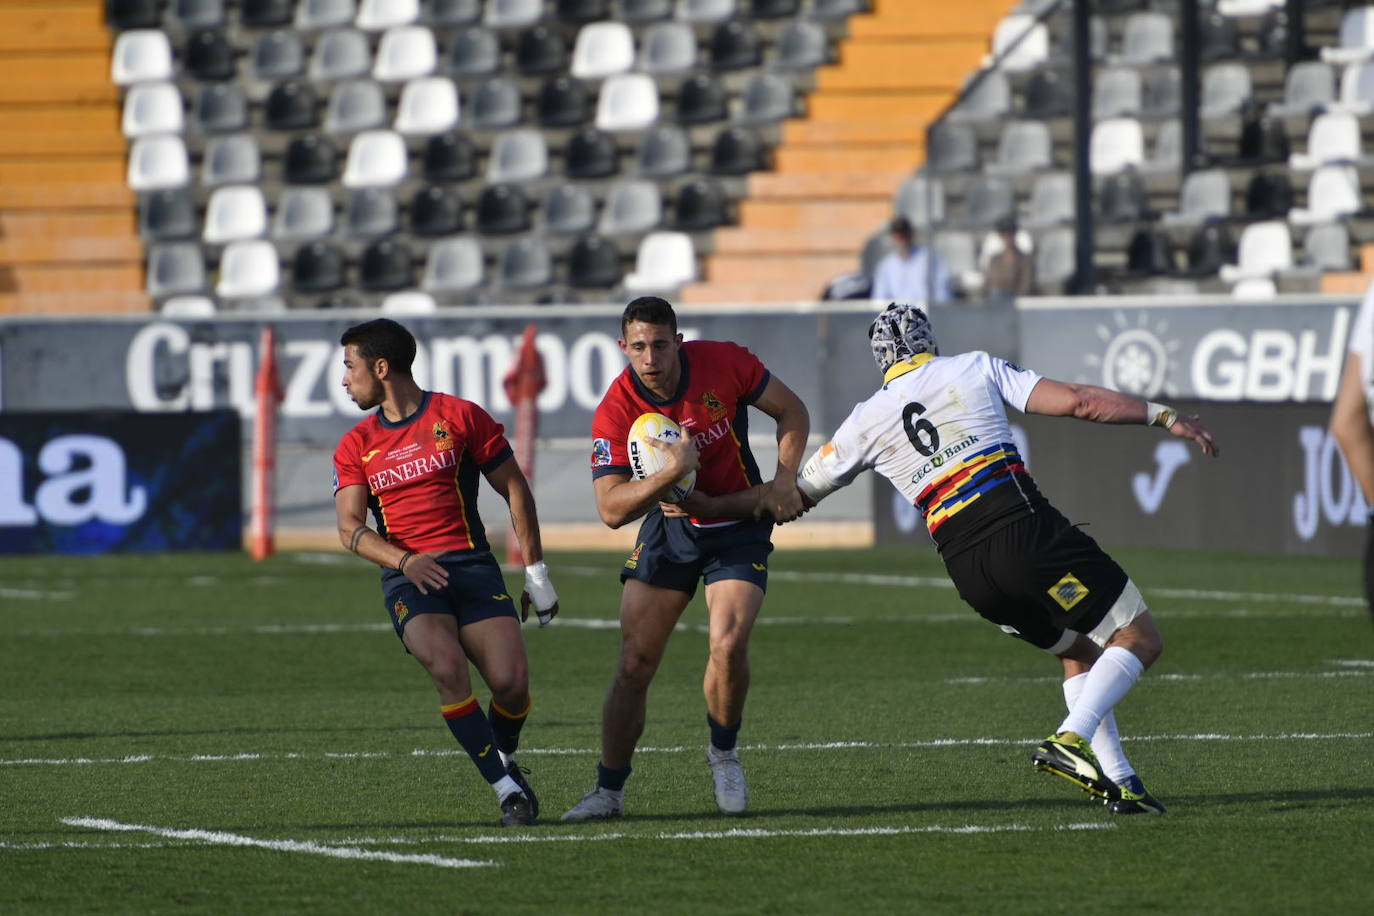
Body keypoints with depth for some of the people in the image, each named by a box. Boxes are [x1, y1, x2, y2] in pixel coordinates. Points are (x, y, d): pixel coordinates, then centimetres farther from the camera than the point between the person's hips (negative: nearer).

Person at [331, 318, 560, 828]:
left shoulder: (458, 417, 5)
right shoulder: (356, 446, 12)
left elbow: (515, 490, 8)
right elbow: (350, 528, 2)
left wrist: (536, 572, 4)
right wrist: (405, 561, -18)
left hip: (472, 565, -1)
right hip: (408, 578, 1)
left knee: (511, 681, -19)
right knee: (447, 667, -28)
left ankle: (504, 759, 15)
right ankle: (507, 790, -19)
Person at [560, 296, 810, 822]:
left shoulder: (723, 363, -17)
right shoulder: (615, 412, -20)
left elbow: (792, 412, -1)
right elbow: (612, 509, -25)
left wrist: (783, 482, -13)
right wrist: (670, 472, -39)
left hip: (738, 527, -1)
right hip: (669, 526, 1)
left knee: (728, 645, -21)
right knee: (635, 663, -5)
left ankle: (723, 754, 7)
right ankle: (609, 791, 8)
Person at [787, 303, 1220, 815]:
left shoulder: (866, 422, 16)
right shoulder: (975, 369, 11)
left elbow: (802, 492, 27)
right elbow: (1077, 401, 3)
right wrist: (1164, 416, 10)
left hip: (967, 569, 4)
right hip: (1025, 528, -4)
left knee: (1079, 651, 25)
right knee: (1140, 639, 2)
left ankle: (1119, 780, 12)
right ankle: (1071, 740, -20)